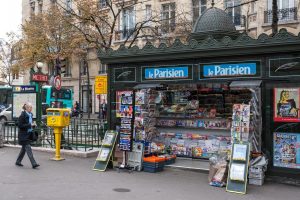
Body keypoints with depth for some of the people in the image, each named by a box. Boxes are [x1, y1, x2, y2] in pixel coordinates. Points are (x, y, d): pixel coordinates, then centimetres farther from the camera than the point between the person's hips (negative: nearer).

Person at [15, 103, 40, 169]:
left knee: (24, 149, 15)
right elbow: (20, 125, -18)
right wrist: (30, 125, -22)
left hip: (29, 134, 8)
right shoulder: (22, 115, -15)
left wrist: (33, 124, 1)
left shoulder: (30, 115, 9)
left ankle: (18, 161, 29)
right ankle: (34, 164, -11)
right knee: (28, 148, -10)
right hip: (23, 135, -8)